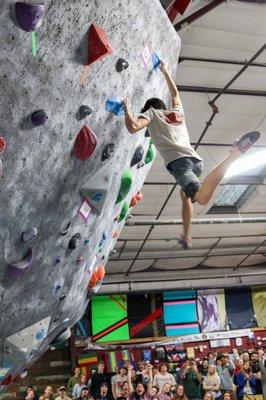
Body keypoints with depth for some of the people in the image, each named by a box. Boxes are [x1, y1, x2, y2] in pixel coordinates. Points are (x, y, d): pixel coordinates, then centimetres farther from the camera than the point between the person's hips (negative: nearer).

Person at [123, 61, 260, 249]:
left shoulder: (151, 112, 19)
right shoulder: (177, 111, 34)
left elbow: (133, 127, 0)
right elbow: (175, 94, 55)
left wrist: (127, 109, 19)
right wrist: (165, 72, 65)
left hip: (178, 160, -7)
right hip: (196, 159, 7)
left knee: (202, 198, -29)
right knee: (185, 194, 33)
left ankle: (235, 153, -42)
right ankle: (186, 238, 23)